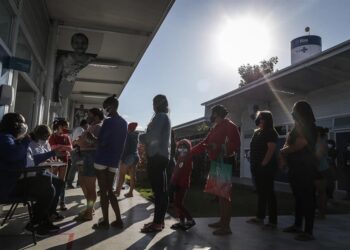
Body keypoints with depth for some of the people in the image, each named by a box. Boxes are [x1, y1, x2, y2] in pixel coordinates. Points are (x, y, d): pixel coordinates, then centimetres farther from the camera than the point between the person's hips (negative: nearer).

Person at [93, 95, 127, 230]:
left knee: (103, 191, 2)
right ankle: (118, 219, 13)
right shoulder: (124, 123, 12)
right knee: (109, 190, 14)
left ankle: (105, 221, 9)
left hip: (102, 159, -7)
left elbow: (101, 141, -14)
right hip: (114, 160, 7)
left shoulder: (109, 122, -13)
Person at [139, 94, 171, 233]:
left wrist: (142, 137, -1)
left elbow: (152, 136, -19)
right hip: (161, 155, 10)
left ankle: (157, 223, -3)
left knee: (158, 190, -8)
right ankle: (159, 220, 20)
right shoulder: (164, 117, 21)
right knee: (161, 190, 11)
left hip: (156, 156, -10)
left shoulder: (160, 116, -9)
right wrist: (145, 138, 11)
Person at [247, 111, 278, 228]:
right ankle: (260, 217, 25)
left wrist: (263, 164, -20)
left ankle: (273, 221, 4)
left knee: (269, 193, -4)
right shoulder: (257, 132, 16)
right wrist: (254, 163, 13)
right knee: (261, 192, 15)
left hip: (266, 167, -9)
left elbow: (271, 149, -18)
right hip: (258, 167, 9)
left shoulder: (271, 133, -8)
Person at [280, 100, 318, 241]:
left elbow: (298, 146, -18)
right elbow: (287, 146, 15)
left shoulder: (308, 128, -9)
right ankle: (297, 225, 25)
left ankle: (308, 232, -3)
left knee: (307, 199, -6)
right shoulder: (296, 128, 18)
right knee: (298, 197, 15)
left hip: (305, 168, -9)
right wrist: (285, 152, -6)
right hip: (296, 168, 9)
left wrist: (286, 150, -2)